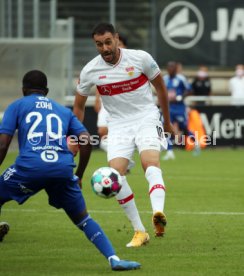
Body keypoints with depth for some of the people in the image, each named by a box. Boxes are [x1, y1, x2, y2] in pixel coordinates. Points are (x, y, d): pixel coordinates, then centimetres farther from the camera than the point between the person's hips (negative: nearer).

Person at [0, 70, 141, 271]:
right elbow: (86, 142, 16)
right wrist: (78, 176, 24)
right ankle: (114, 259, -3)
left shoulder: (17, 106, 20)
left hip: (30, 166, -3)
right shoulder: (64, 111, 28)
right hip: (63, 169, 3)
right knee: (82, 218, 13)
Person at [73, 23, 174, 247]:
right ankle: (139, 231, -8)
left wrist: (167, 121, 16)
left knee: (150, 161, -29)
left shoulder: (140, 58, -9)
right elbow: (79, 106, 11)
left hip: (146, 117, -2)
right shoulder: (90, 71, -5)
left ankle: (158, 214, -50)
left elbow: (160, 87, 8)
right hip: (118, 124, 2)